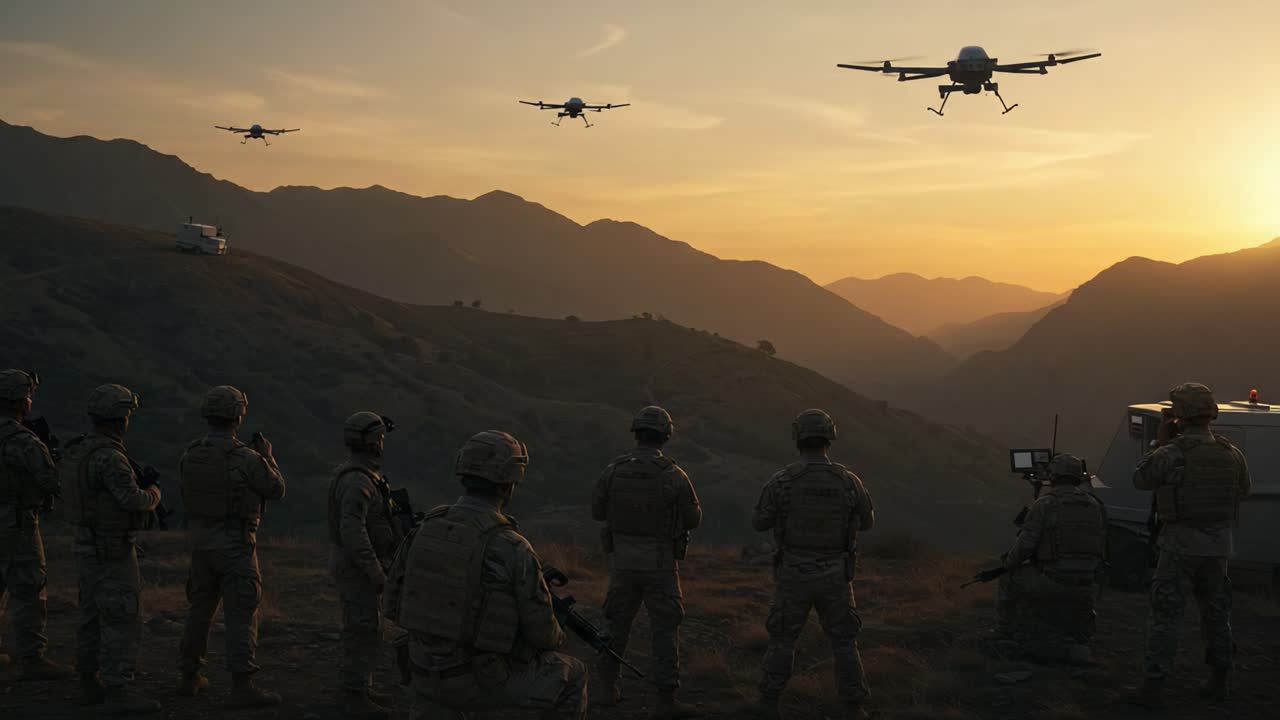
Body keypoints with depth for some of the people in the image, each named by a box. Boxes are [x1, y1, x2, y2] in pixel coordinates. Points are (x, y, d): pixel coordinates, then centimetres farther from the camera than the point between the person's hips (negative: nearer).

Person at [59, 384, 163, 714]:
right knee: (123, 621, -5)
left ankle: (90, 686, 22)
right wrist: (153, 494, -9)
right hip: (112, 551, -9)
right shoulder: (109, 457, -23)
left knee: (94, 618, 15)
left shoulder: (79, 449, 7)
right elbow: (133, 499, -32)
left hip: (90, 545, 9)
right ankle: (118, 694, -3)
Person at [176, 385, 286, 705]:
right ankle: (242, 686, -7)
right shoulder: (245, 458, -17)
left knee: (200, 609, 18)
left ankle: (190, 677, 26)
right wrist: (268, 456, 11)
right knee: (241, 615, -4)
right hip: (235, 545, -6)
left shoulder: (189, 456, 1)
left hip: (200, 541, 6)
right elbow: (276, 490, -4)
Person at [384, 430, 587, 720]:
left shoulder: (424, 530, -4)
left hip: (429, 674, 4)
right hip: (485, 680, -4)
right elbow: (541, 631, -13)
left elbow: (394, 604, 4)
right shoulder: (513, 550, -20)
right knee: (570, 677, 19)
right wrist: (556, 637, 12)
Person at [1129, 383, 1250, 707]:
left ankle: (1154, 686, -1)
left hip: (1181, 544, -4)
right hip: (1218, 546, 5)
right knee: (1216, 611, 19)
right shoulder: (1231, 453, 0)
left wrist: (1160, 443, 5)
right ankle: (1218, 680, 27)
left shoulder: (1171, 453, -15)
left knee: (1166, 614, 0)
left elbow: (1140, 480, 0)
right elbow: (1244, 490, 17)